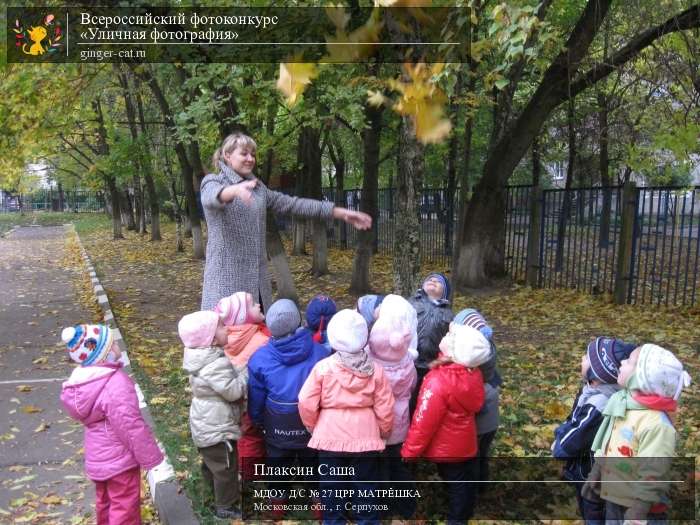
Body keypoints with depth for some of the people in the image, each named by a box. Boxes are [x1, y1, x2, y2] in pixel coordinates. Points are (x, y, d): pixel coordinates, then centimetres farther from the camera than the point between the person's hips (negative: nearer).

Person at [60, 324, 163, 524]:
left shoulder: (85, 378, -2)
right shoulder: (116, 386, -32)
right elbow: (131, 427, -28)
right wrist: (151, 456, -15)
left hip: (98, 456, 9)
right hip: (119, 459, -9)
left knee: (106, 502, 27)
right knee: (125, 507, 7)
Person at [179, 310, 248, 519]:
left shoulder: (206, 356, -1)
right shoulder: (215, 365, -32)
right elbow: (234, 391, -27)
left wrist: (237, 369, 0)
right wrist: (245, 370, -19)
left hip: (207, 424, 10)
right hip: (217, 427, -10)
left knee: (212, 463, 26)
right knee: (226, 466, 9)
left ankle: (222, 494, 47)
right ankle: (226, 506, 26)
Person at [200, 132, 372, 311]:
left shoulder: (258, 187, 17)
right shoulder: (212, 181, -1)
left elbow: (292, 204, 12)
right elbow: (212, 197, -24)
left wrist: (342, 213, 5)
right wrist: (236, 189, -49)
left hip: (257, 278, 6)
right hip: (226, 278, -5)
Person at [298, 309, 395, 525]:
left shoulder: (323, 367, -12)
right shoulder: (375, 370, -7)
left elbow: (306, 403, -10)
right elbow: (384, 408, -4)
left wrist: (313, 427, 9)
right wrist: (383, 433, 14)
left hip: (330, 438, -1)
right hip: (365, 439, 1)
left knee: (332, 490, 14)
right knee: (364, 489, 16)